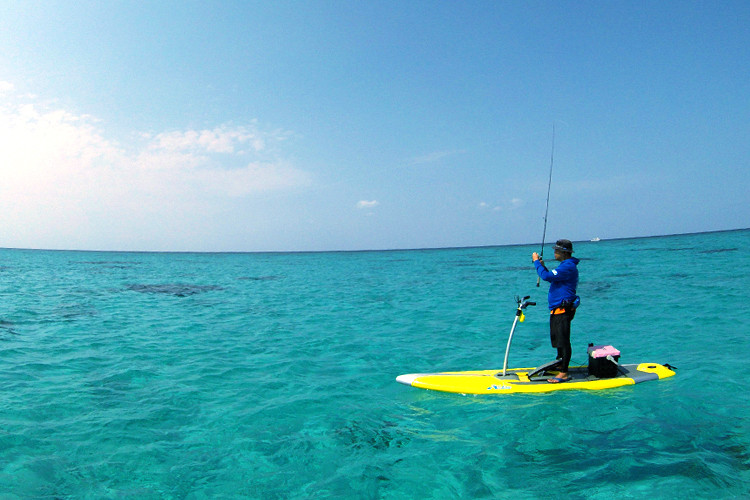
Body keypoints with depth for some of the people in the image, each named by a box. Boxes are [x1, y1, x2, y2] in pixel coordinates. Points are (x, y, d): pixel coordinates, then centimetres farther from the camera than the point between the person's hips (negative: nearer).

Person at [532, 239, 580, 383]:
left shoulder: (568, 267, -18)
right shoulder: (566, 265, 18)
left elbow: (546, 276, -25)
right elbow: (552, 278, 28)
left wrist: (536, 262, -12)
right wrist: (542, 265, 17)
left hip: (563, 309, -11)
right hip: (557, 309, 11)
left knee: (563, 341, -9)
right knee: (557, 339, 21)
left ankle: (564, 374, -7)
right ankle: (560, 364, 36)